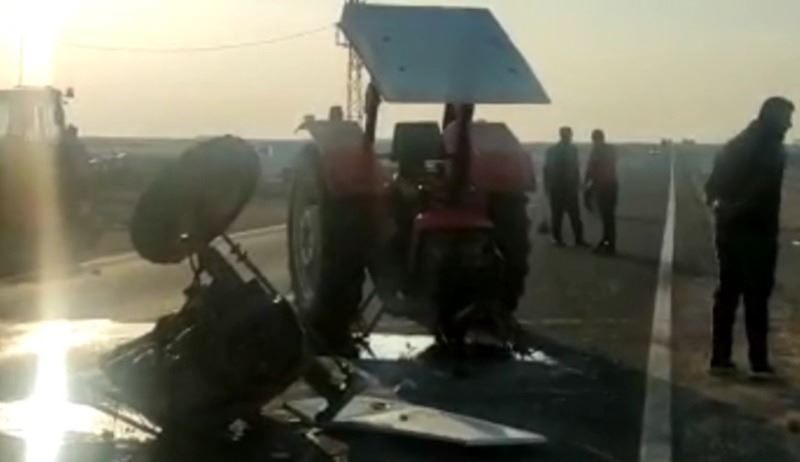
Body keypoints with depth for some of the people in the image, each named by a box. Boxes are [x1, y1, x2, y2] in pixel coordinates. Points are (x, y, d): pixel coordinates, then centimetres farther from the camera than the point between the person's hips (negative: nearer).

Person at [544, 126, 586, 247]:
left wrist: (577, 183, 4)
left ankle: (579, 239, 0)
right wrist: (548, 187, -8)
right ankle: (558, 239, 9)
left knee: (575, 214, -1)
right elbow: (548, 170, -4)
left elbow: (575, 168, 12)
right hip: (556, 187, -3)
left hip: (571, 187, 3)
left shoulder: (573, 149, 8)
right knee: (557, 214, 2)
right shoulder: (552, 151, -3)